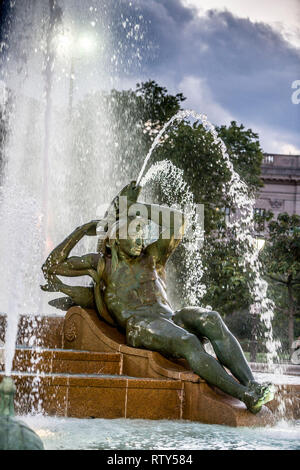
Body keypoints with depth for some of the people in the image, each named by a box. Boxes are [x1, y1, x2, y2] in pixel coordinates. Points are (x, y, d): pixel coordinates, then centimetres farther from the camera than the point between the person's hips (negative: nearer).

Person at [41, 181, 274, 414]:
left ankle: (252, 382, -43)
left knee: (210, 319, -31)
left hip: (171, 318, 4)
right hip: (139, 326, -4)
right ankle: (246, 396, -44)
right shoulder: (101, 263, 19)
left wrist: (135, 207, 19)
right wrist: (82, 230, 16)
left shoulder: (151, 257, 25)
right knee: (189, 343, -36)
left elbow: (178, 221, 16)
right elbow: (51, 266, 16)